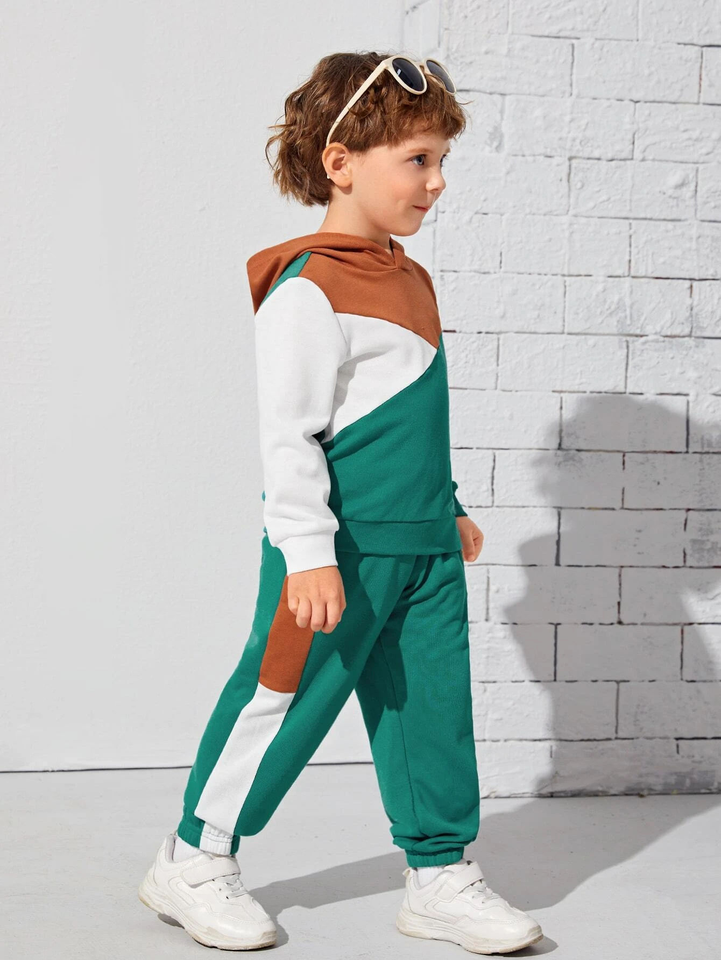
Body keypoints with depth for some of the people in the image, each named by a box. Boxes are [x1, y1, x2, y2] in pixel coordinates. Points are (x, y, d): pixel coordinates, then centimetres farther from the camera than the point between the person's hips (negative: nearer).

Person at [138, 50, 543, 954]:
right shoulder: (309, 292, -16)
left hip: (421, 546, 8)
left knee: (432, 709, 9)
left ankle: (440, 873, 19)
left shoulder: (408, 278, 12)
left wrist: (446, 508, 26)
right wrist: (309, 552, -21)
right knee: (282, 702, 3)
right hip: (341, 548, -8)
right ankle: (193, 860, 19)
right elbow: (287, 435, -18)